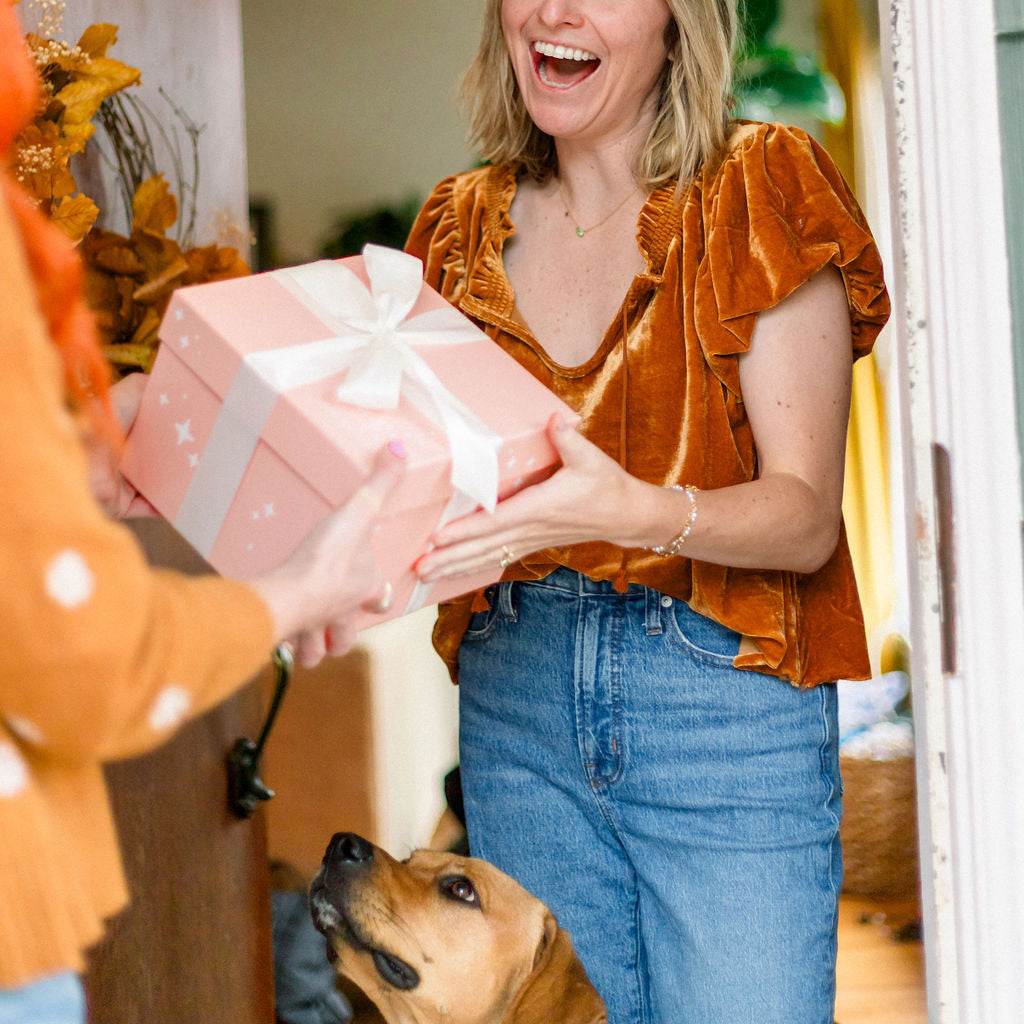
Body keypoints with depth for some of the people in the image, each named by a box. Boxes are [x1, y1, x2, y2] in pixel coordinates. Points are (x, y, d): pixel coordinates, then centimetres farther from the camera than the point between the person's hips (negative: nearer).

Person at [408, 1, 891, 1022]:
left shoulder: (758, 189, -5)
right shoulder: (466, 224, 9)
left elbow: (806, 515, -11)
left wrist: (638, 513, -30)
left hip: (724, 696, -4)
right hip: (515, 694, 4)